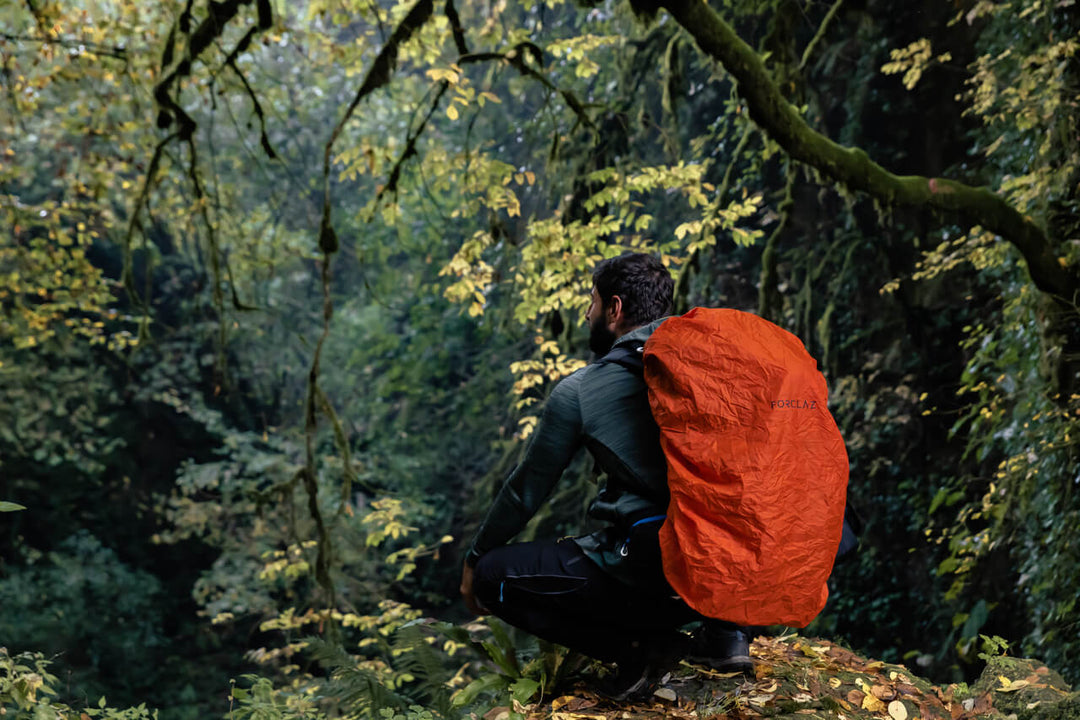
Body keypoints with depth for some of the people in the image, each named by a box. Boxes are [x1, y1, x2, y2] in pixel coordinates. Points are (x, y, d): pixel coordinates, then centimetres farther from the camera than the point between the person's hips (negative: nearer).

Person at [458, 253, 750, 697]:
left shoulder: (578, 391, -3)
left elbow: (525, 491, 7)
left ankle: (641, 644, -3)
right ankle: (722, 631, 16)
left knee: (493, 575, 8)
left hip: (653, 573, -6)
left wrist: (474, 560, 24)